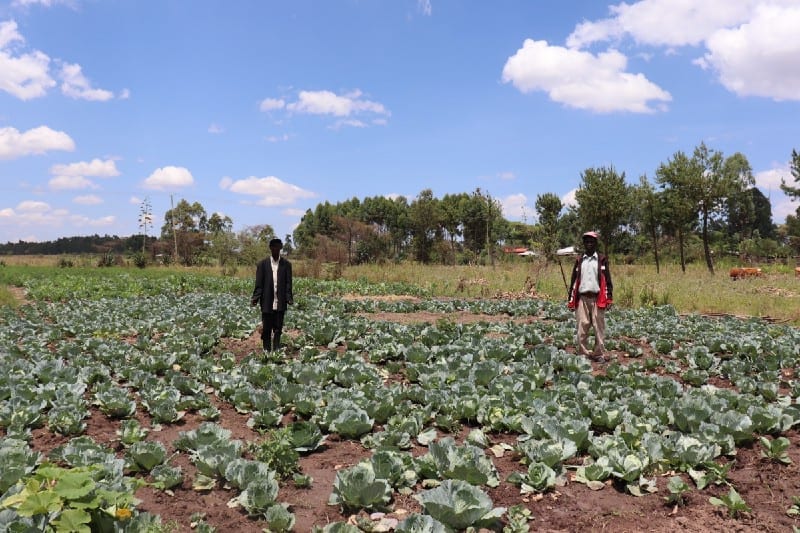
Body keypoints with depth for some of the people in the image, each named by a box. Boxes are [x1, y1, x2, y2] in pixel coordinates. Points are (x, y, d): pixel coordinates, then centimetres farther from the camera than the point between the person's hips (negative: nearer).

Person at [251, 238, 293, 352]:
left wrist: (289, 298, -10)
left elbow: (288, 283, 1)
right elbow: (259, 284, 1)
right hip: (267, 303, 0)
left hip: (280, 303, 0)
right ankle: (266, 351, 14)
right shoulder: (263, 263, 3)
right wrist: (255, 298, -9)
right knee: (266, 329, 5)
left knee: (278, 329, 5)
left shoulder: (286, 264, 3)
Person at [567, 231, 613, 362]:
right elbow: (573, 280, 13)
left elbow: (607, 279, 3)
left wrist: (609, 298, -4)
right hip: (582, 298, 2)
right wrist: (570, 299, 8)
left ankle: (599, 354, 9)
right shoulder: (579, 260, 13)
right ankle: (583, 353, 10)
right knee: (582, 327, 1)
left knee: (599, 327, 1)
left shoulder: (602, 259, 6)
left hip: (597, 298, -2)